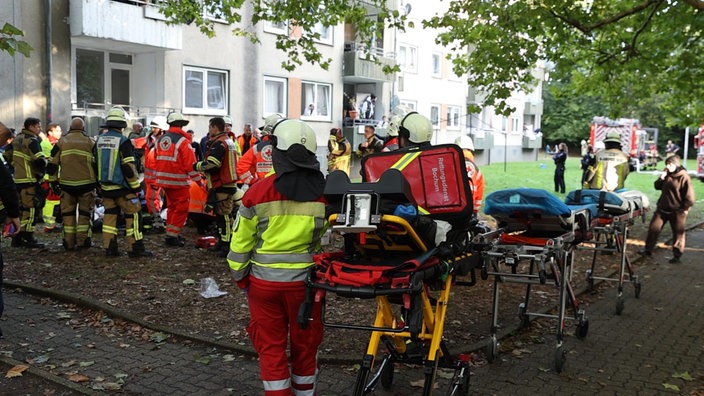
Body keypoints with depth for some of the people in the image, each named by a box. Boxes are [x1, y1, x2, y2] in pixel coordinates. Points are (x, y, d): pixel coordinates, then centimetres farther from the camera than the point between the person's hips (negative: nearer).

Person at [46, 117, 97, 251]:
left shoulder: (61, 142, 6)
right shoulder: (89, 142, 2)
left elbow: (52, 164, 6)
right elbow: (97, 164, 2)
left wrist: (53, 182, 14)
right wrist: (98, 182, 11)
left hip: (67, 184, 1)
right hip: (86, 183, -1)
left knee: (68, 212, 9)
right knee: (85, 211, 9)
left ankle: (69, 241, 9)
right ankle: (82, 239, 6)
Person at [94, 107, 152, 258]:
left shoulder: (99, 141, 7)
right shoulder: (123, 141, -14)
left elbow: (95, 164, 14)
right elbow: (128, 167, -16)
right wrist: (136, 186, -8)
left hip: (105, 187, 7)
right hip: (122, 187, -7)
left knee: (110, 215, 13)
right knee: (133, 215, 0)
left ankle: (110, 248, 14)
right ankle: (135, 249, -1)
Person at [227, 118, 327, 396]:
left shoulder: (258, 192, -11)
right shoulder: (325, 193, -9)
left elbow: (240, 242, -4)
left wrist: (240, 277, 10)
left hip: (264, 281, -1)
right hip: (306, 281, 1)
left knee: (270, 346, 13)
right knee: (305, 344, 19)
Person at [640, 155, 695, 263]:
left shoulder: (684, 177, -15)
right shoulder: (667, 175, 7)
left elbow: (689, 195, -15)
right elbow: (657, 186, 11)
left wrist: (685, 208, -12)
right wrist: (662, 177, -7)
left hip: (677, 211, -7)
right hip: (662, 208, 7)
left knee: (678, 233, 6)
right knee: (653, 228, 7)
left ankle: (677, 255, 16)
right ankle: (648, 250, 17)